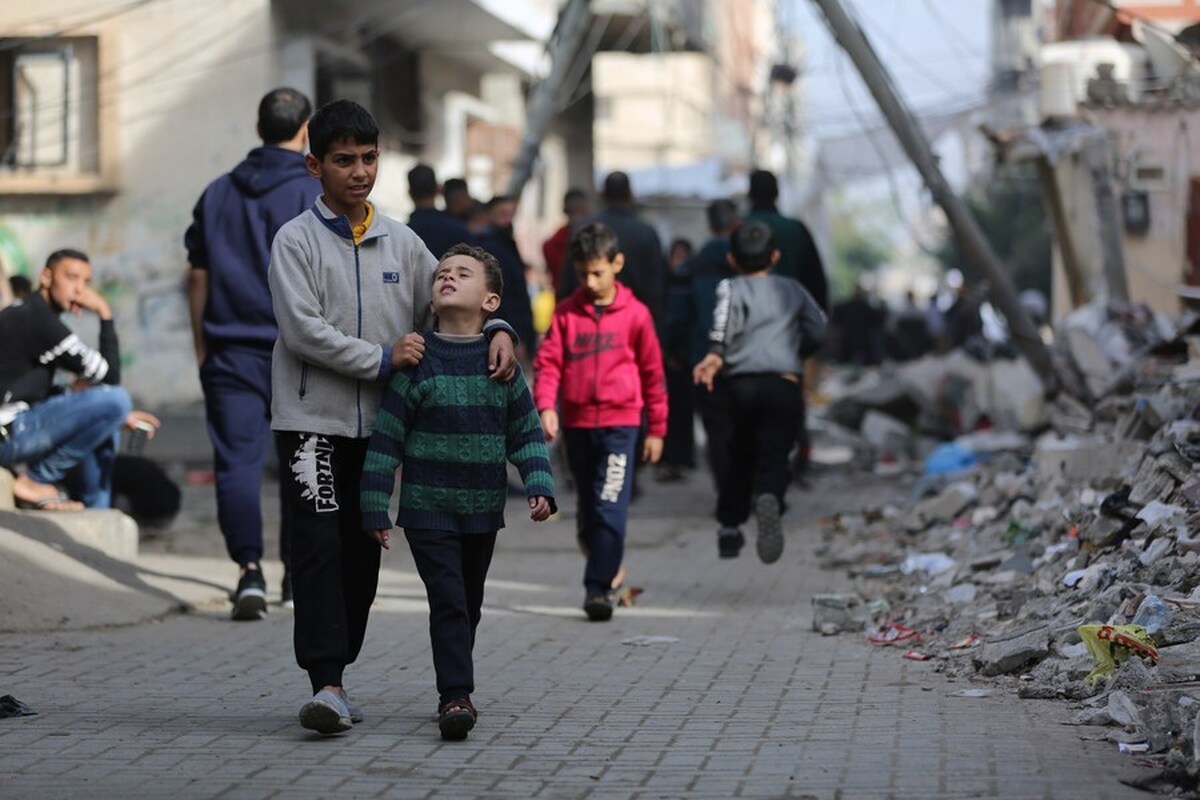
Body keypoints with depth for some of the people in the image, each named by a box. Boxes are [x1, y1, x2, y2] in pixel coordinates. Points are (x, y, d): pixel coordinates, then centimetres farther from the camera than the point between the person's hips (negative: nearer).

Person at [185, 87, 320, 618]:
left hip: (231, 350, 2)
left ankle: (249, 568, -18)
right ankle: (298, 575, 19)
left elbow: (198, 275, 11)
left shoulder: (218, 193, 9)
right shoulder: (316, 195, -4)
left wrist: (202, 345, 18)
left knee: (237, 460, -2)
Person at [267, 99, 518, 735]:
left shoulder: (402, 243, 11)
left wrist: (496, 330, -5)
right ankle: (327, 685, -16)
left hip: (377, 422, 5)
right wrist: (382, 359, -14)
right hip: (312, 420, -5)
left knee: (362, 553, 8)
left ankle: (337, 670, 19)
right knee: (319, 548, -12)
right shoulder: (296, 241, -3)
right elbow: (304, 330, -13)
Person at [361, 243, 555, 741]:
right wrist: (375, 508, -8)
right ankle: (455, 696, -11)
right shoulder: (416, 364, -6)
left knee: (470, 605, 14)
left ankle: (455, 688, 30)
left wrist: (539, 487, -6)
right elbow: (386, 438, -6)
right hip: (427, 508, -3)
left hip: (484, 511, 3)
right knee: (448, 602, -12)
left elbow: (527, 432, 7)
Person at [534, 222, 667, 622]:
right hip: (576, 423, 3)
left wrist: (656, 428, 8)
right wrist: (545, 405, -18)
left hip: (619, 423, -3)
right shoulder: (566, 313, 5)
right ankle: (607, 570, 31)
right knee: (587, 510, 13)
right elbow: (549, 362, 0)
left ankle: (599, 588, -11)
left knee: (610, 508, -13)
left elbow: (653, 373, 6)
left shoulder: (635, 314, -1)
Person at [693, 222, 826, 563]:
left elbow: (725, 320, -13)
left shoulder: (731, 288, 8)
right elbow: (817, 331, 11)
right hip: (785, 383, 0)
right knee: (773, 456, -7)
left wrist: (715, 353, -24)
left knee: (741, 456, 18)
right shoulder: (792, 289, 17)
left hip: (742, 382, 0)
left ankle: (729, 528, 24)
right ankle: (768, 500, -40)